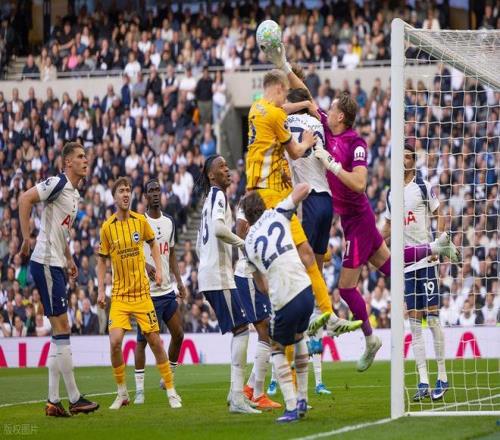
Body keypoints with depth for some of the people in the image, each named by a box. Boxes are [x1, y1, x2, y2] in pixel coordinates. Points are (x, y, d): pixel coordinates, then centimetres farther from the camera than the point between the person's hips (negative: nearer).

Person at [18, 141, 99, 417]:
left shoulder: (75, 194, 18)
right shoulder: (59, 183, -11)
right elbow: (25, 199, -21)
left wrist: (69, 260, 23)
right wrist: (26, 239, -23)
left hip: (56, 266, 10)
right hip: (45, 263, -10)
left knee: (59, 332, 8)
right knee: (61, 328, -8)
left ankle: (53, 401, 8)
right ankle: (74, 399, -5)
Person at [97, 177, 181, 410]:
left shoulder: (140, 221, -1)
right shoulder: (107, 227, -3)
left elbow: (153, 243, 17)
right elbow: (102, 260, 7)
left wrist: (158, 269, 4)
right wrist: (101, 290, -1)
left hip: (142, 292, 1)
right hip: (119, 295, -1)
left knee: (155, 341, 1)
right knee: (115, 341, -15)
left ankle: (171, 391, 12)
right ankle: (122, 393, 2)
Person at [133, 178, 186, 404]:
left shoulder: (169, 222, 12)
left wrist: (179, 281, 12)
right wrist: (145, 264, -29)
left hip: (167, 290, 6)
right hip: (147, 291, -6)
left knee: (178, 334, 6)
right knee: (142, 339, -4)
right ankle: (139, 389, -1)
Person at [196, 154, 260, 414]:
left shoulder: (210, 199, 21)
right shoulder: (218, 195, -8)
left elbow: (200, 244, 26)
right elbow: (218, 228, -26)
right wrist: (243, 243, -14)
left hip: (208, 275, 10)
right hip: (219, 276, -10)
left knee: (239, 330, 13)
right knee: (241, 329, -11)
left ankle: (235, 393, 13)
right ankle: (237, 398, -16)